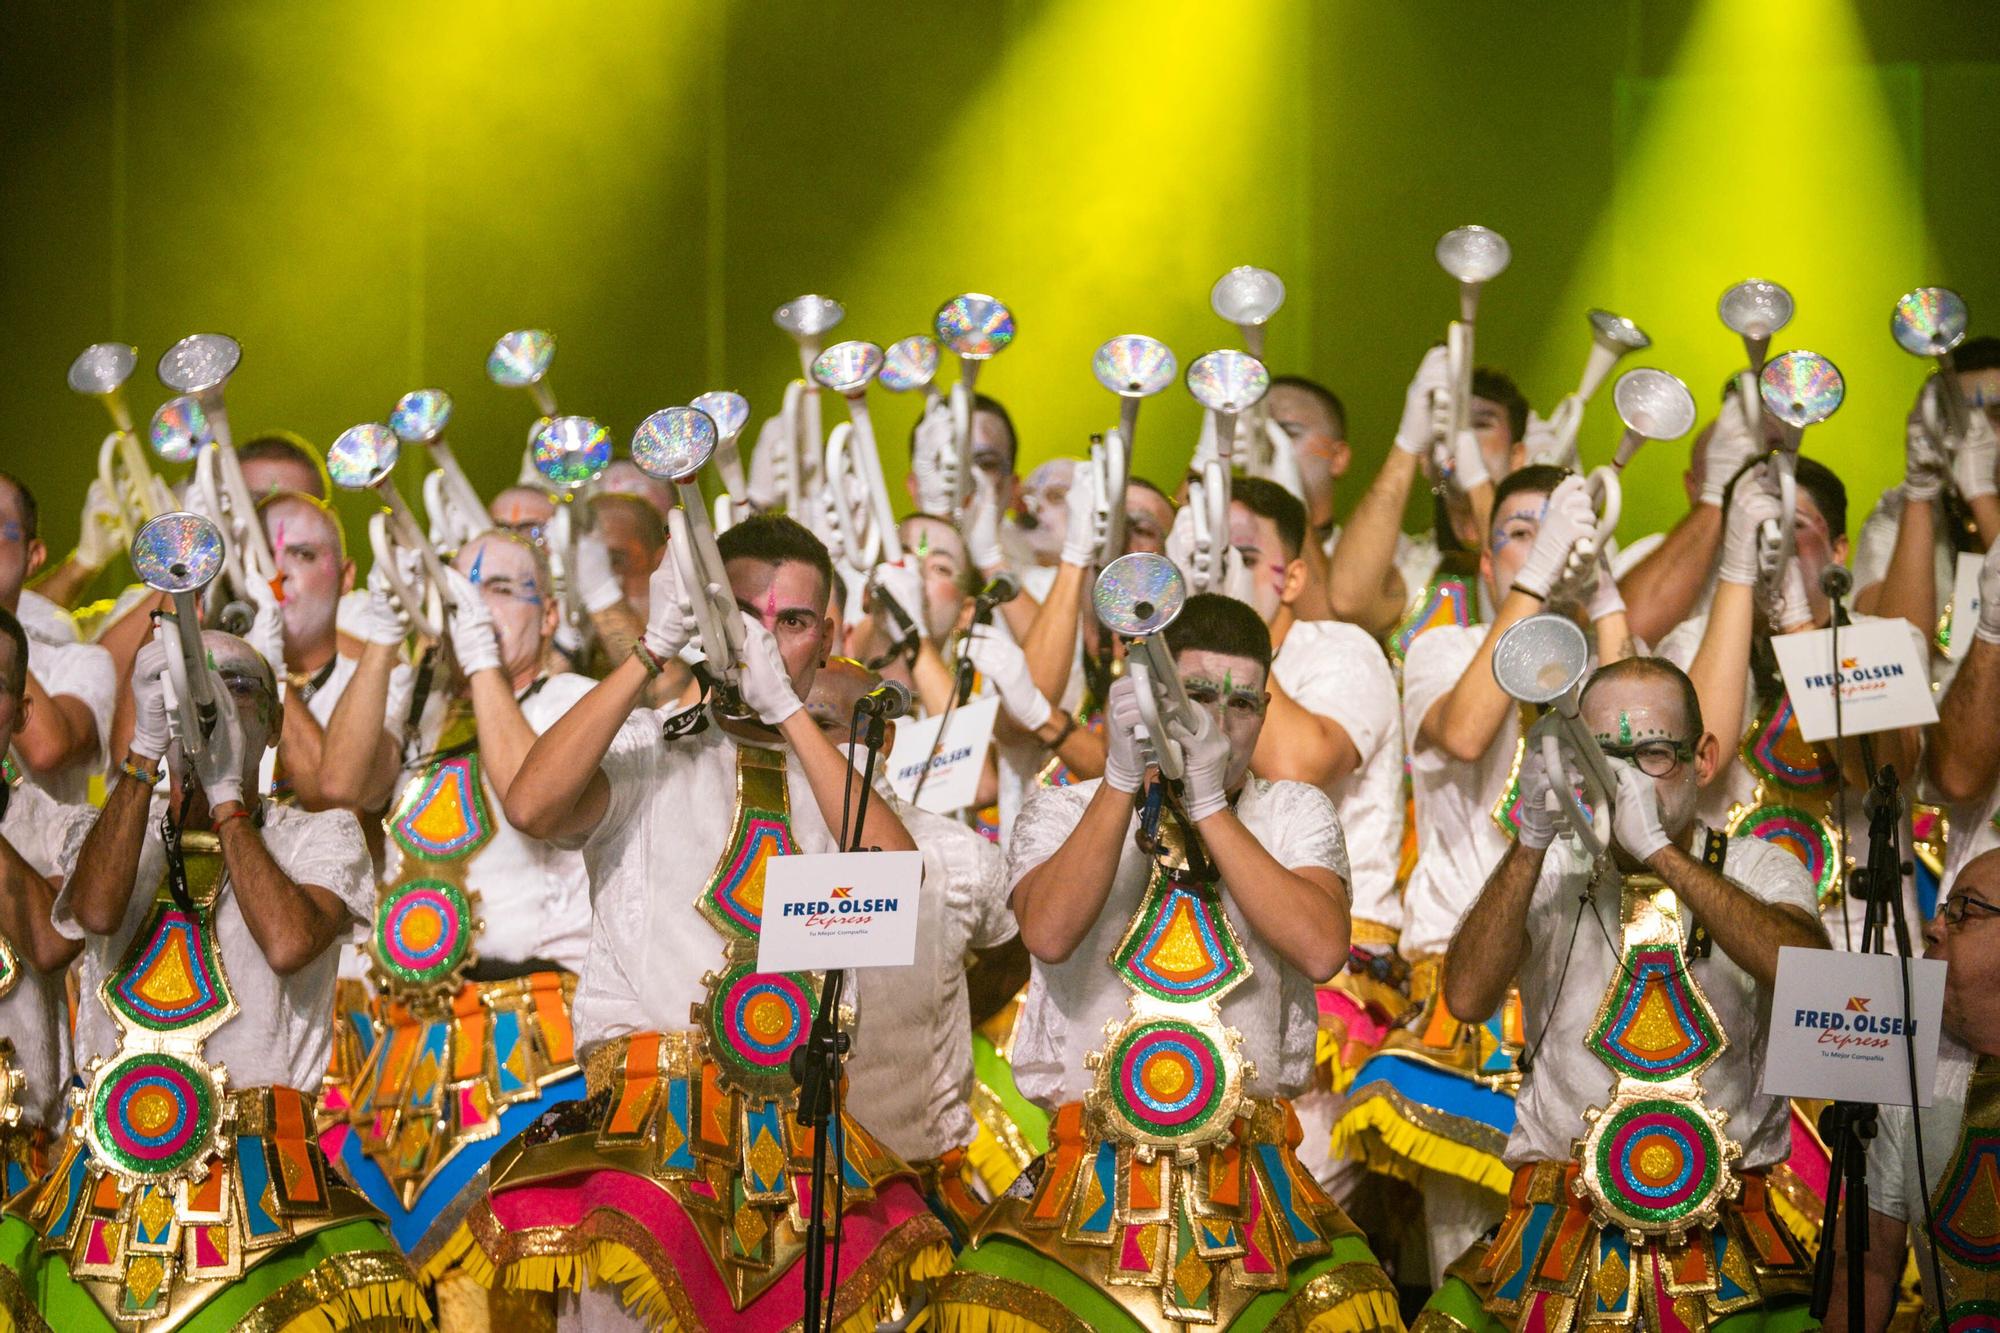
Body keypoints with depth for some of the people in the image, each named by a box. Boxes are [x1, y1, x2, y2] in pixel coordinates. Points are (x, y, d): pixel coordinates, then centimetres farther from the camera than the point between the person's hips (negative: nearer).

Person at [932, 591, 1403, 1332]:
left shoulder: (1295, 814, 12)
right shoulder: (1061, 813, 9)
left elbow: (1322, 949, -9)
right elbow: (1049, 934, -13)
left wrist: (1211, 803, -10)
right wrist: (1123, 778, -16)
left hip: (1252, 1179, 1)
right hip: (1088, 1184, -1)